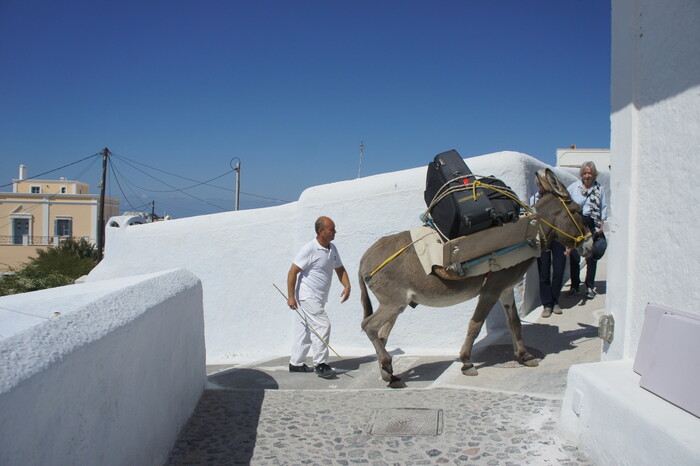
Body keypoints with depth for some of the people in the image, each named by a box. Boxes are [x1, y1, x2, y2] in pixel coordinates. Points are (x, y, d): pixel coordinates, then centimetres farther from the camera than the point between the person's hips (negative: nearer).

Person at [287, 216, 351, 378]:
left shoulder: (332, 249, 8)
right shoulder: (309, 249, -17)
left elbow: (340, 269, 16)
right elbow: (292, 272, -16)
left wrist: (347, 286, -2)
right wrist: (291, 296, -18)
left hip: (319, 298, 9)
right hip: (307, 296, -9)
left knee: (306, 330, 14)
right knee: (322, 325, -13)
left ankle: (296, 363, 25)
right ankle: (320, 365, -4)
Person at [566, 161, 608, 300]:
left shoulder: (599, 188, 5)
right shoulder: (573, 187, 4)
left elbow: (604, 208, 9)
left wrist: (601, 225, 2)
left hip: (592, 225, 0)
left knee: (591, 257, 4)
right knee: (574, 257, 1)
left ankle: (590, 287, 14)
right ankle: (574, 285, 14)